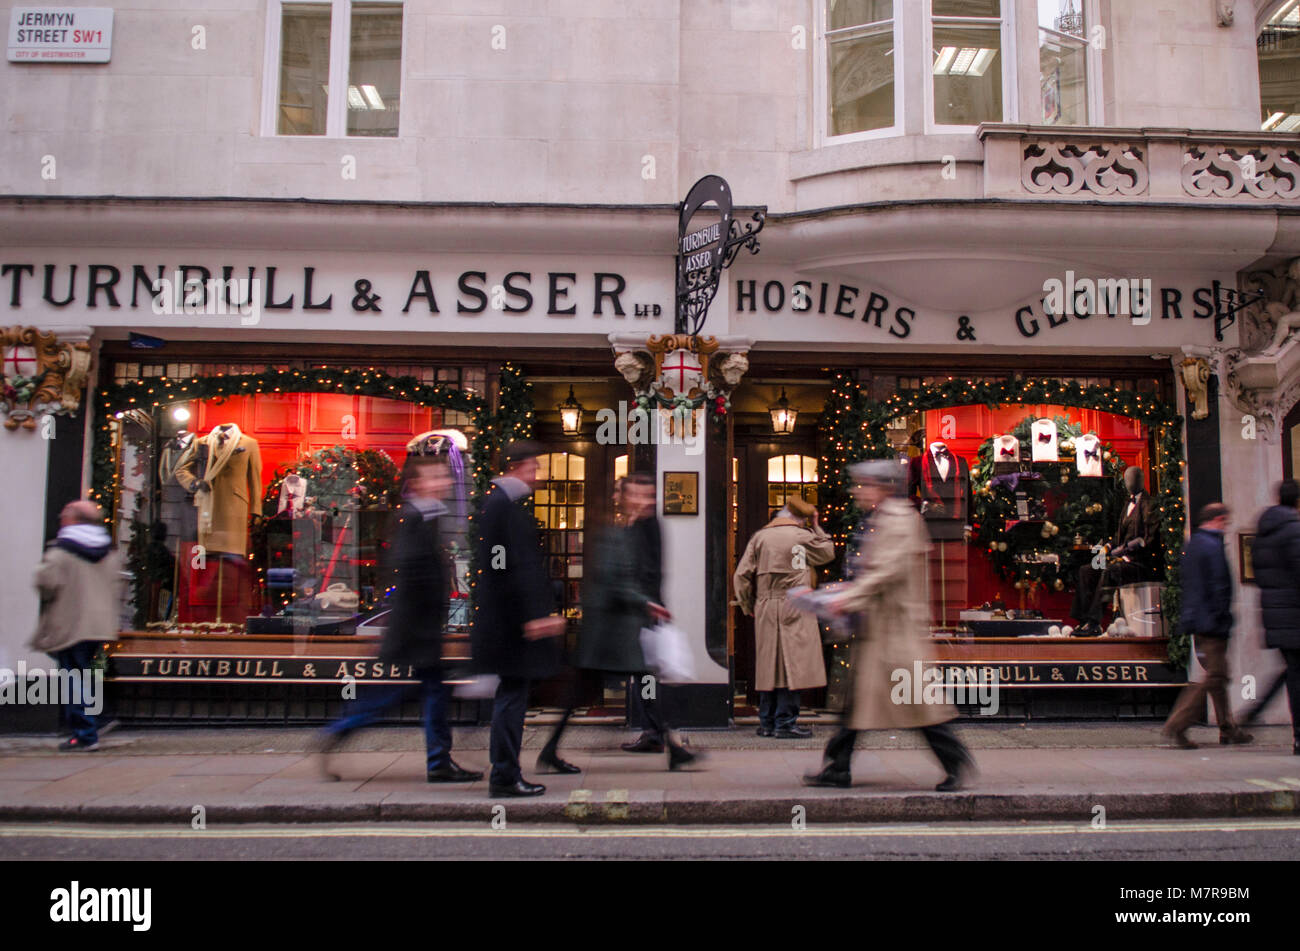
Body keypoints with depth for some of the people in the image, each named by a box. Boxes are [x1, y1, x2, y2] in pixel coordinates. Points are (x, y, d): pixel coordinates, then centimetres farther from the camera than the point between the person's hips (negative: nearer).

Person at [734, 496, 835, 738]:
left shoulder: (759, 537, 8)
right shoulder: (803, 536, -3)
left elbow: (741, 575, 5)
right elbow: (828, 552, 16)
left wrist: (748, 606, 14)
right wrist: (816, 527, 23)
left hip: (765, 611, 5)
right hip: (795, 610, -4)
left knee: (768, 665, 10)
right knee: (791, 665, -2)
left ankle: (766, 722, 15)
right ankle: (785, 723, -4)